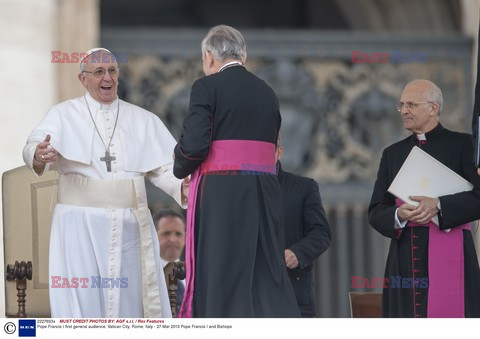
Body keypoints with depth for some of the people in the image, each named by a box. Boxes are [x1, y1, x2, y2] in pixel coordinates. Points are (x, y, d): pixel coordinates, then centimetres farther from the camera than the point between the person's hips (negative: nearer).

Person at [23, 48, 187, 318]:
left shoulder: (143, 120, 10)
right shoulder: (64, 114, 3)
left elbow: (164, 167, 6)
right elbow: (35, 148, -14)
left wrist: (183, 187, -15)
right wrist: (40, 155, -38)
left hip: (131, 224, 2)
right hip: (81, 223, -2)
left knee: (131, 297, 3)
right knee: (82, 301, -5)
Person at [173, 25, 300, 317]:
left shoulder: (207, 87, -4)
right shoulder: (267, 93, 14)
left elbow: (194, 143, -13)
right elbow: (270, 148, 14)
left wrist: (181, 170, 6)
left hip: (221, 194, -5)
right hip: (265, 194, 5)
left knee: (222, 280, -2)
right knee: (267, 280, 6)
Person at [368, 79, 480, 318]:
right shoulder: (393, 153, 19)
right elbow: (375, 212, 14)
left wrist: (438, 206, -17)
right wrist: (398, 215, -8)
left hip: (449, 261, -4)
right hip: (405, 262, 4)